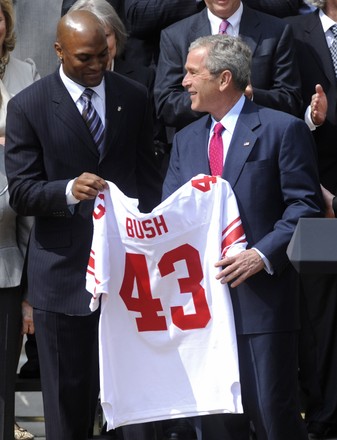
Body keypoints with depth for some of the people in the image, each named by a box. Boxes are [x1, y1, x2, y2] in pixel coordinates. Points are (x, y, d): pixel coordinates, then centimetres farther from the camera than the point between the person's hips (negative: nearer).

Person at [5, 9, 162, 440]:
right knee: (69, 391, 6)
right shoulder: (28, 106, -5)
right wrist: (69, 191, -27)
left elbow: (148, 176, 10)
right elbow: (20, 192, -8)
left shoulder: (134, 97, 5)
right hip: (64, 270, -2)